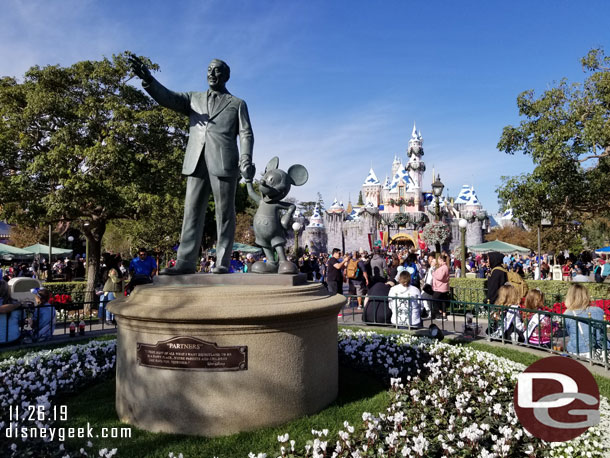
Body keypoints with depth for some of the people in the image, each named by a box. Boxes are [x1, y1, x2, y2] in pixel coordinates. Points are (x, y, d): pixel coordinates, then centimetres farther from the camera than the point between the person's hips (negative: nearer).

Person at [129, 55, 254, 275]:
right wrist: (148, 79, -12)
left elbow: (246, 134, 6)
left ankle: (223, 262, 0)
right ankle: (186, 262, -1)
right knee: (192, 212, -1)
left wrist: (246, 160, -12)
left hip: (224, 163, -3)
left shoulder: (237, 104, 16)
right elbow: (167, 98, 7)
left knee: (224, 214, -2)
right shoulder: (193, 98, 23)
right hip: (196, 163, 3)